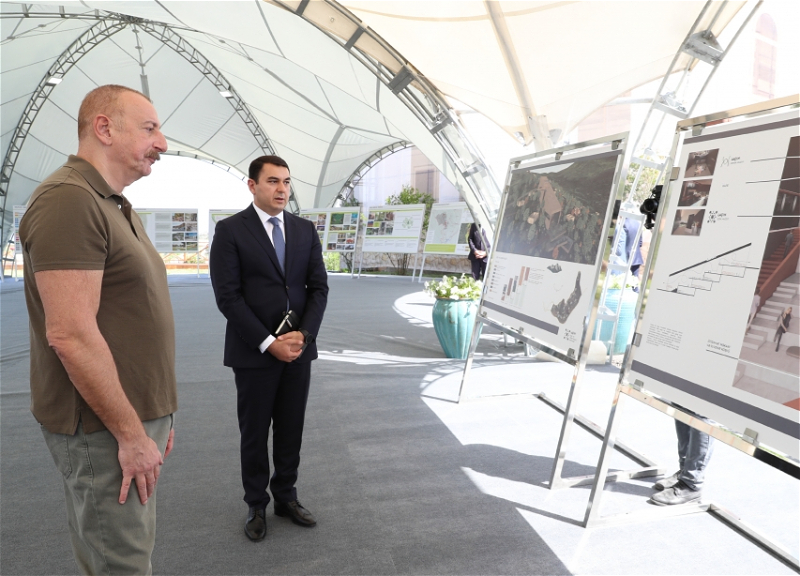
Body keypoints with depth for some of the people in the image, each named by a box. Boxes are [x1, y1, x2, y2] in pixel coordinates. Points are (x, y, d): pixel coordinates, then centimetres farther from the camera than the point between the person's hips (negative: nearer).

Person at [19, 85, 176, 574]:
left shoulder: (116, 208, 14)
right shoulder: (69, 199, -18)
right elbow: (70, 335, -25)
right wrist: (131, 432, -18)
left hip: (134, 418, 9)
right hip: (105, 430, -9)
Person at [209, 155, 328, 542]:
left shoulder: (305, 230, 7)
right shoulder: (230, 230, -5)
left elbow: (318, 287, 5)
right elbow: (228, 296, -11)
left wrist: (303, 335, -8)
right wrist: (269, 343, -15)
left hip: (299, 348, 4)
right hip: (253, 351, -3)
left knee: (291, 431, 13)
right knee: (254, 433, 11)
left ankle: (286, 497, 33)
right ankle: (256, 505, 30)